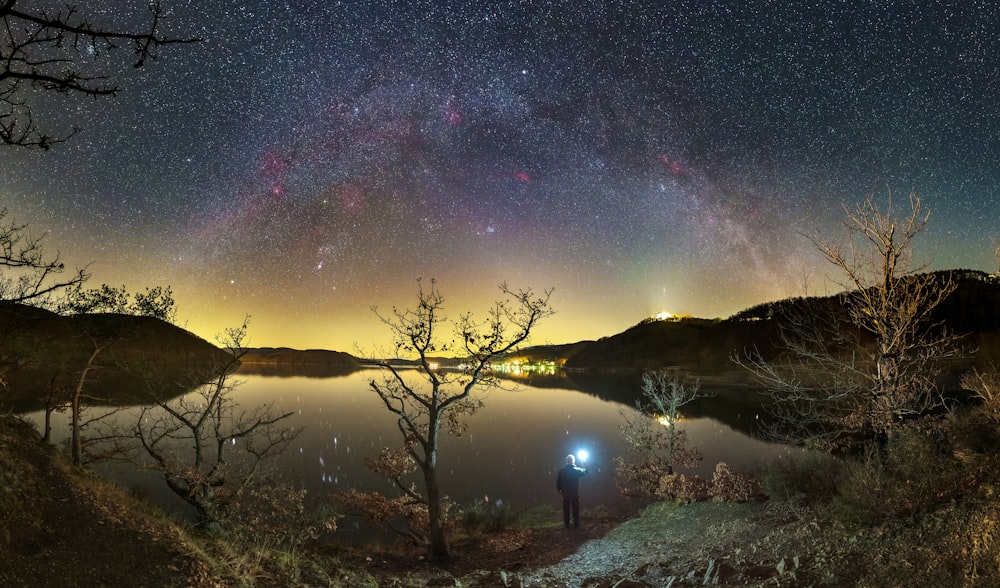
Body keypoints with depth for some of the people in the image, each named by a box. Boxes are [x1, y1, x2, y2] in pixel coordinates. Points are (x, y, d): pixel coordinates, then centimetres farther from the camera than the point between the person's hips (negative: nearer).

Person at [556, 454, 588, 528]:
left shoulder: (561, 470, -5)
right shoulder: (576, 470, -12)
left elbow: (558, 480, -2)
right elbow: (584, 471, 5)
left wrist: (559, 489, 9)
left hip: (565, 493, 2)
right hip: (575, 494, -2)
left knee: (566, 510, 12)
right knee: (575, 510, 8)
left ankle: (566, 524, 17)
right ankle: (576, 525, 11)